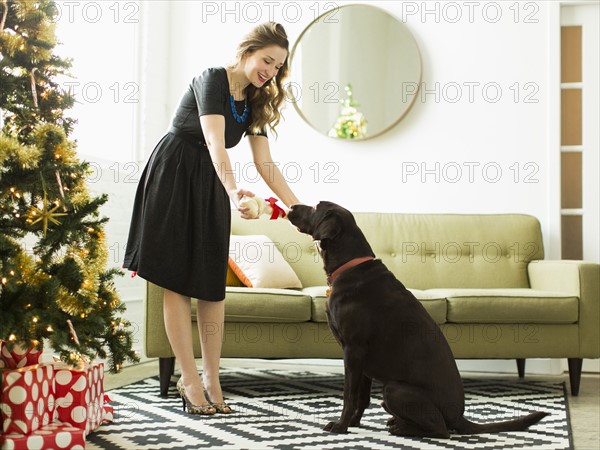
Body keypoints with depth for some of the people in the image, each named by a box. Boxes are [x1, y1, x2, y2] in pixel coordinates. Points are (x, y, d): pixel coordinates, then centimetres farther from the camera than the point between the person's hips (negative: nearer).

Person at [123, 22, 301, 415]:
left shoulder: (254, 102, 8)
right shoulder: (213, 79, -13)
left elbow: (266, 164, 4)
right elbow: (215, 143, -28)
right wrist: (234, 191, -43)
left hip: (211, 187, 7)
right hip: (173, 177, -7)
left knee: (213, 283, 3)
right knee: (178, 280, -5)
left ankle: (211, 378, 8)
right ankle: (190, 379, -2)